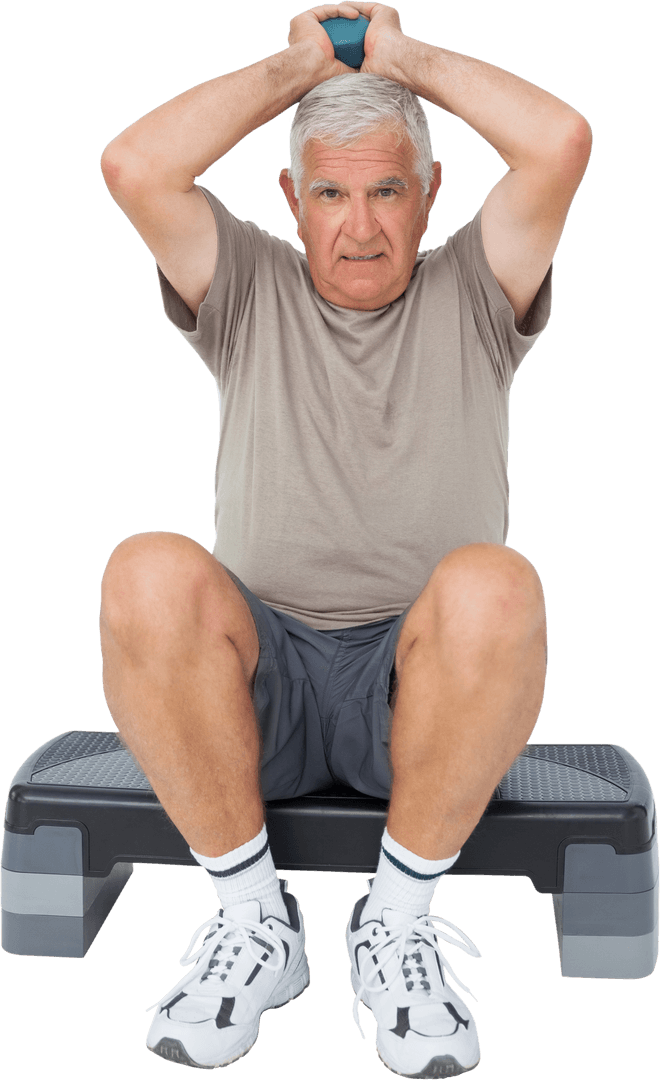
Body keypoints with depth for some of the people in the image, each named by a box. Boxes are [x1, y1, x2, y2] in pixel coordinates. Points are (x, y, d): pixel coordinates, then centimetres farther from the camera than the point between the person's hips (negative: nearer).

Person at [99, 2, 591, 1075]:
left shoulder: (471, 296, 12)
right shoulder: (249, 292, 14)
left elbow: (562, 142, -5)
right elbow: (132, 167, -4)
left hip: (425, 686, 0)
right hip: (258, 678, 1)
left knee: (493, 586, -35)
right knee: (149, 574, -31)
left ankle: (398, 919, -12)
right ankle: (253, 918, -11)